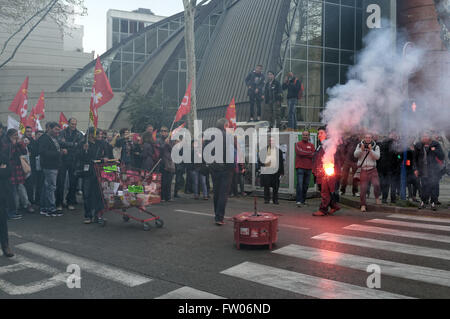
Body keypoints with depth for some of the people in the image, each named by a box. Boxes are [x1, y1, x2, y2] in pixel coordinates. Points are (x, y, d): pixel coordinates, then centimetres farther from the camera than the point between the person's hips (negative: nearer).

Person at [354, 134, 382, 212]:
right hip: (363, 170, 1)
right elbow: (355, 155, -5)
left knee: (376, 184, -18)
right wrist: (361, 149, -20)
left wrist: (371, 150, -20)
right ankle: (363, 205, 13)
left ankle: (377, 197, 11)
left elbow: (377, 157, -9)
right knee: (363, 188, 1)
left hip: (372, 170, 0)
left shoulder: (376, 147, 5)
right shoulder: (360, 145, 7)